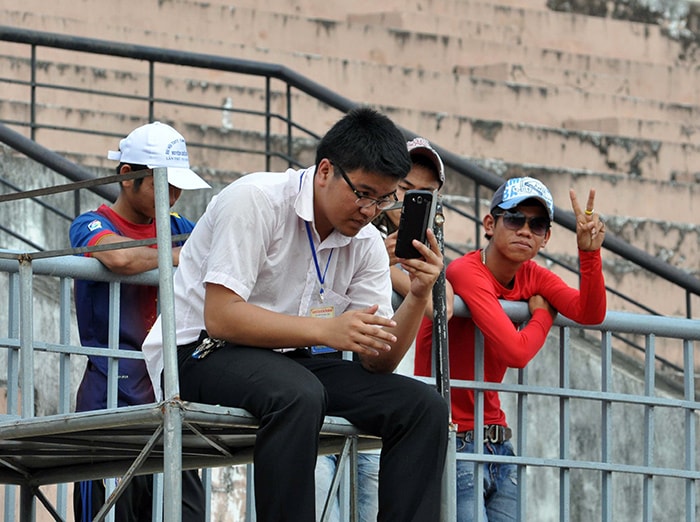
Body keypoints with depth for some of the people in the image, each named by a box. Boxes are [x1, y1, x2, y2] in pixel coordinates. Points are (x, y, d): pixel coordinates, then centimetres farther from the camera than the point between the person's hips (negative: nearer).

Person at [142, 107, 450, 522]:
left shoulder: (367, 244, 4)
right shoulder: (256, 200, -16)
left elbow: (378, 361, 4)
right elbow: (220, 317, -24)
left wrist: (419, 296, -14)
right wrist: (325, 330, -31)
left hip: (292, 362, 7)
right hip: (201, 354, -7)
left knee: (424, 407, -11)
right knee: (298, 395, -39)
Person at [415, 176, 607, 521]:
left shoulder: (533, 277, 10)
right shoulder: (466, 273, -15)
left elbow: (590, 314, -6)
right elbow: (515, 352, -23)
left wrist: (589, 251, -18)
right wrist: (543, 315, -3)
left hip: (495, 439, 8)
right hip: (451, 441, -8)